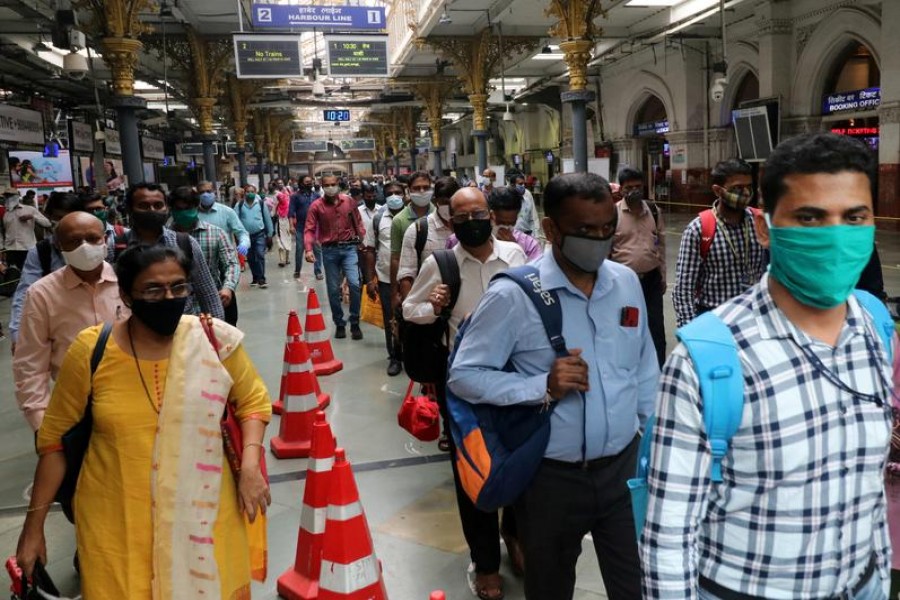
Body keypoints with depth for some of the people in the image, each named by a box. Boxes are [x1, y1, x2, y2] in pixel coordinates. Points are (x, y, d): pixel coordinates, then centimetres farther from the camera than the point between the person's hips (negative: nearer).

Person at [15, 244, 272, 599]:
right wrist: (34, 524, 4)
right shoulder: (91, 351, -10)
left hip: (202, 511, 1)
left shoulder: (215, 340, -10)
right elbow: (54, 438, 1)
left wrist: (249, 465, -9)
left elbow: (252, 399, 5)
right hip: (115, 519, 0)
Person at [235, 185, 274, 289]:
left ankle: (261, 279, -9)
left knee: (260, 255, -11)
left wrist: (270, 234, 6)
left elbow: (267, 218, 5)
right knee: (250, 258, 11)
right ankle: (255, 278, 25)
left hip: (260, 234, -2)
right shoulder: (239, 205, 0)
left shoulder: (261, 203, -1)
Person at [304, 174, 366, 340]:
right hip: (329, 250, 0)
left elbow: (357, 223, 11)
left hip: (349, 247, 0)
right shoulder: (316, 206, -4)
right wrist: (309, 249, -20)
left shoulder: (349, 201, 2)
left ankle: (355, 323, 3)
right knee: (333, 289, 6)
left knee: (354, 284, -12)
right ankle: (339, 324, 21)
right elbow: (310, 229, -7)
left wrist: (363, 240, -1)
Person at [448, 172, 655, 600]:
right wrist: (543, 388, -24)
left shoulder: (627, 282, 1)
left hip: (625, 465, 4)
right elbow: (464, 375, -13)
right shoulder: (513, 295, -16)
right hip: (551, 477, -3)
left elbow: (645, 370, 11)